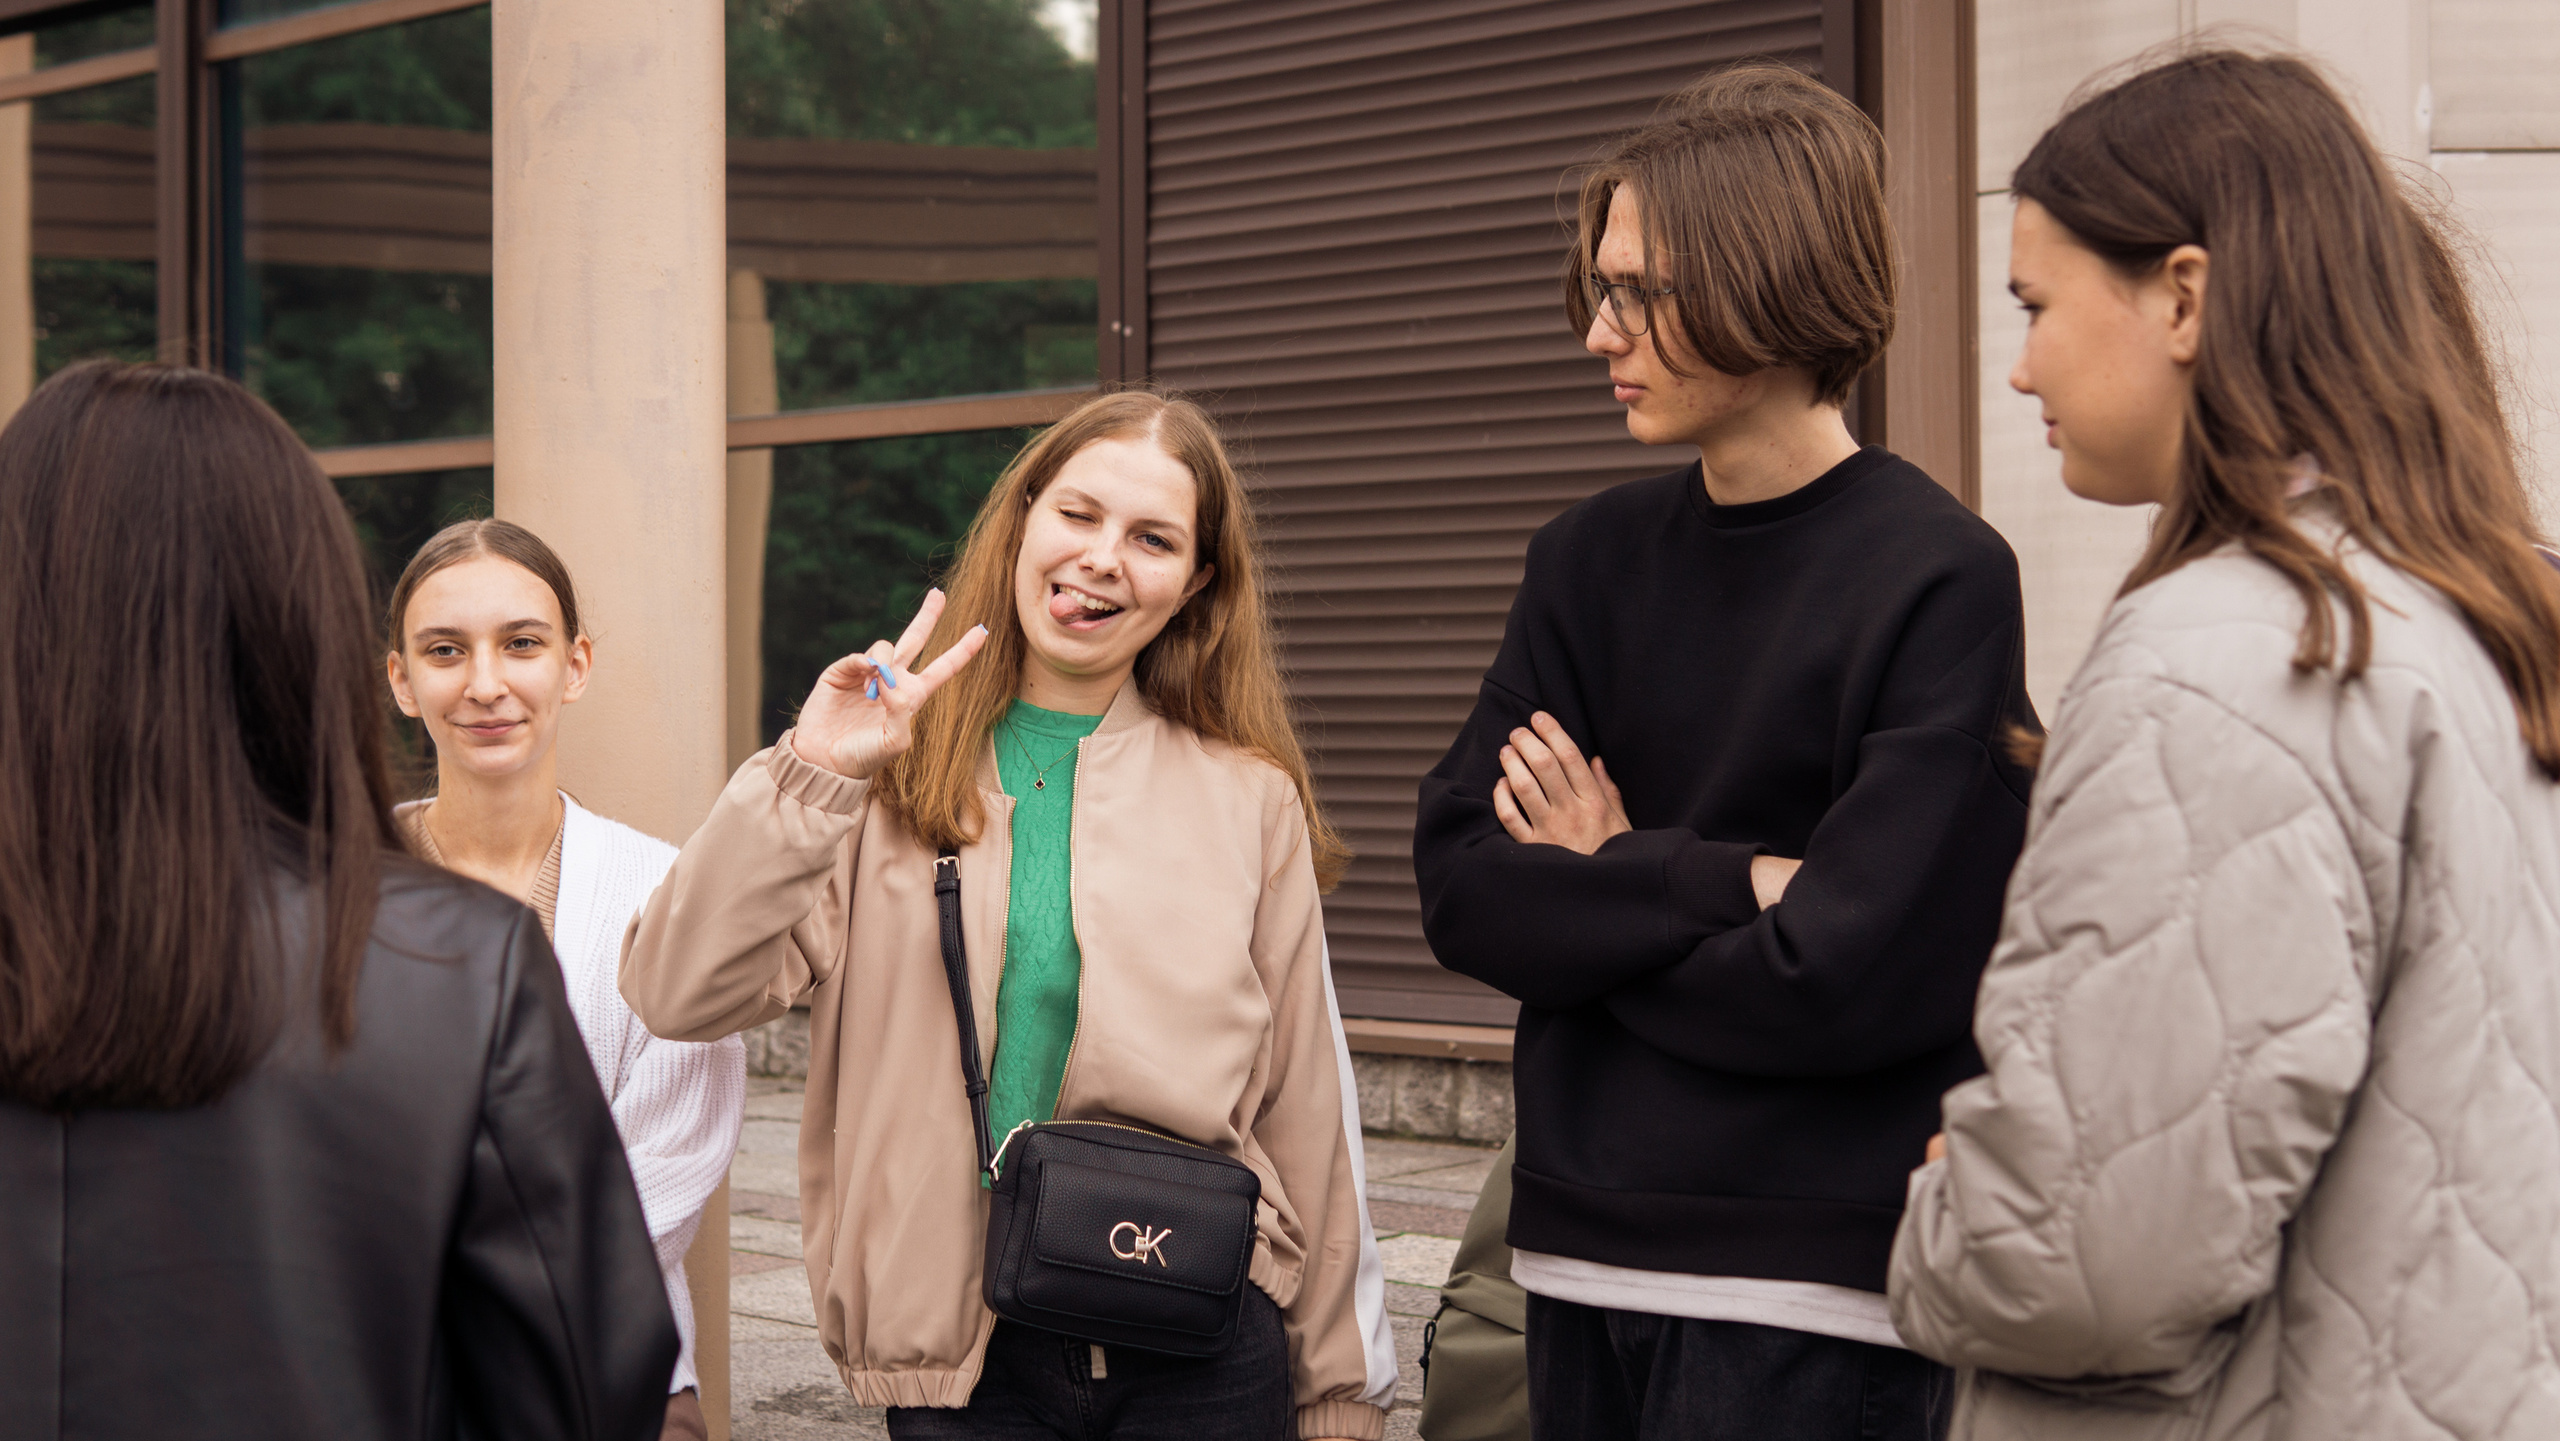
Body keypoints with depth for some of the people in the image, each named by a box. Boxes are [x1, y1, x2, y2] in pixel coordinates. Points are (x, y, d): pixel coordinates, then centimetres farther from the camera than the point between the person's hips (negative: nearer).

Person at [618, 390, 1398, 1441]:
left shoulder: (1250, 800, 5)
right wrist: (810, 780, -16)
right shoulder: (899, 773, 3)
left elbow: (1306, 1116, 7)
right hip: (959, 1357, 0)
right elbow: (680, 994, -9)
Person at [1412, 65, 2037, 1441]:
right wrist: (1719, 882, -14)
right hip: (1581, 1258, 5)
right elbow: (1460, 885, -1)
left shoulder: (1939, 581, -11)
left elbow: (1845, 976, -17)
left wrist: (1597, 896, -4)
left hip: (1809, 1289, -5)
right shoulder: (1592, 560, 8)